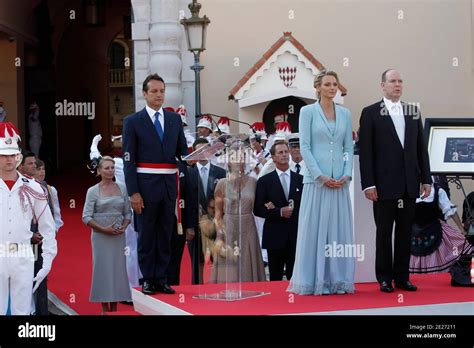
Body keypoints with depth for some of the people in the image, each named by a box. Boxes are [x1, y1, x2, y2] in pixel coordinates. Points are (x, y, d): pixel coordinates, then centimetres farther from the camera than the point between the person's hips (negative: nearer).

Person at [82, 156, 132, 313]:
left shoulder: (122, 189, 6)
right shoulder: (93, 191, -2)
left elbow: (127, 212, 11)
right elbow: (86, 217, -5)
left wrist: (124, 227, -7)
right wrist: (103, 229, -15)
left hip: (118, 236, 3)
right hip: (101, 236, -3)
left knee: (118, 269, 4)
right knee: (102, 269, 0)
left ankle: (114, 308, 11)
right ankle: (105, 309, 5)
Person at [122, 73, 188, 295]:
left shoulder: (175, 119, 12)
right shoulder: (133, 122, 0)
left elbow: (182, 149, 16)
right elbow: (128, 159, -4)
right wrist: (133, 192, -11)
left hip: (169, 184, 4)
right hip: (146, 184, -4)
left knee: (166, 233, 7)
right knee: (146, 234, 2)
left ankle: (161, 279, 13)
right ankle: (147, 279, 10)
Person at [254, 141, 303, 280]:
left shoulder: (300, 180, 10)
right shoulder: (265, 181, 4)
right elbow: (258, 210, -2)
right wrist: (279, 212, -13)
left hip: (296, 236, 1)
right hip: (275, 237, -1)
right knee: (275, 279, 4)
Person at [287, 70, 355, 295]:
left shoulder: (345, 114, 11)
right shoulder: (308, 112, 0)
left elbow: (349, 148, 10)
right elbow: (304, 147, -6)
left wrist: (347, 175, -4)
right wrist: (320, 176, -14)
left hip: (340, 181, 4)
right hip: (316, 179, -4)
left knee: (339, 230, 5)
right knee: (314, 228, -1)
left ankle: (338, 280, 11)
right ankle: (313, 281, 3)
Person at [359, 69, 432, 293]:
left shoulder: (413, 112, 12)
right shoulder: (370, 113, -1)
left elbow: (421, 148, 12)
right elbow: (365, 151, -5)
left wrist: (426, 179, 7)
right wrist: (368, 184, -11)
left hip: (409, 184, 4)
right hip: (385, 184, -4)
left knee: (405, 232, 7)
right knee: (384, 232, 3)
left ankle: (402, 276, 14)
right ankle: (384, 278, 10)